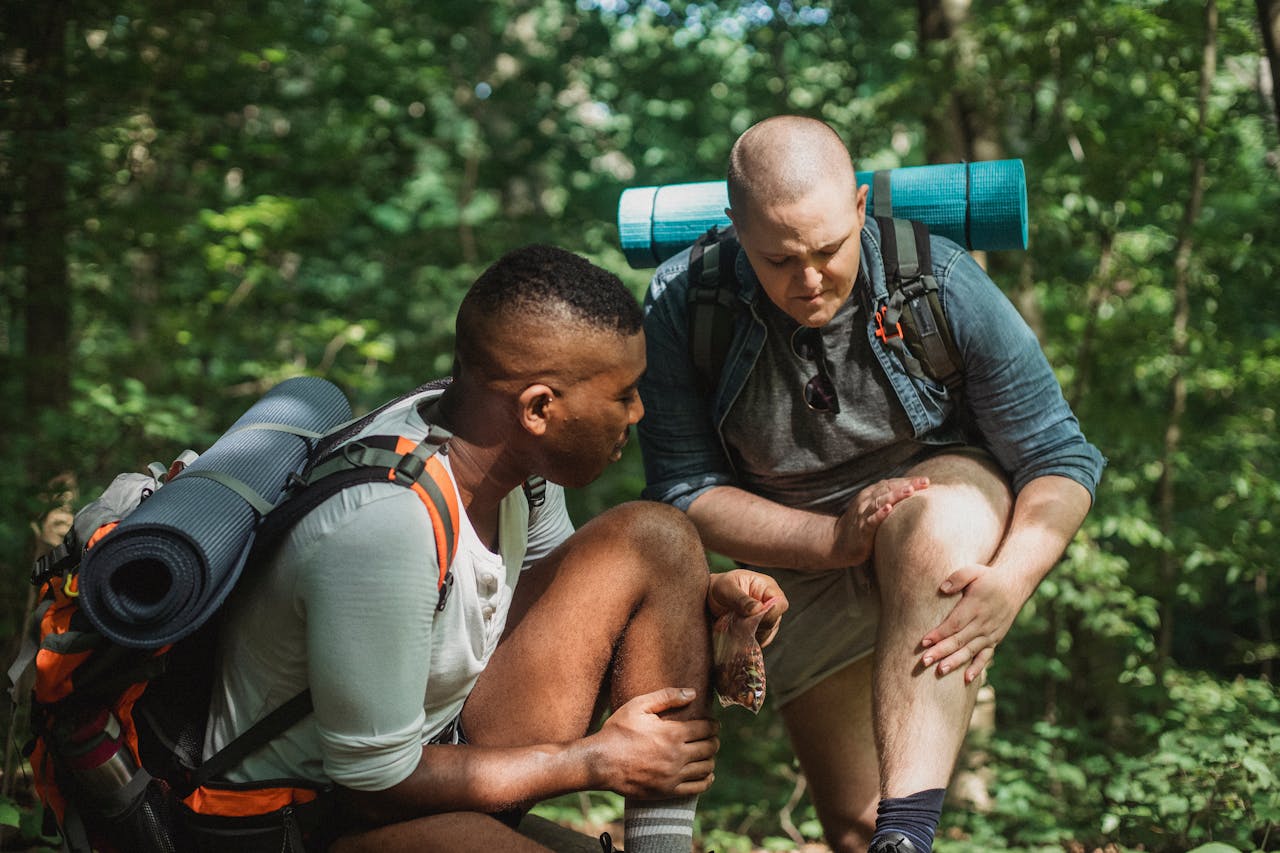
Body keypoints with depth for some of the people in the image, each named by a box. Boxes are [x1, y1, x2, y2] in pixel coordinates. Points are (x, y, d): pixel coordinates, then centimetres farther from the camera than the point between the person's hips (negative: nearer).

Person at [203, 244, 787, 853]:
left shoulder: (509, 439, -8)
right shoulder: (381, 525, -33)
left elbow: (560, 572, 15)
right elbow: (377, 784, -26)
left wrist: (703, 595, -5)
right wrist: (600, 761, -16)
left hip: (448, 733, 9)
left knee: (656, 538, -4)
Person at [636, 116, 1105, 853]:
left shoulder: (942, 285, -21)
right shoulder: (683, 305, -18)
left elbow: (1061, 459, -16)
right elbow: (686, 492, -15)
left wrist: (1010, 581, -35)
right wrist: (833, 539, -31)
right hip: (804, 564, 2)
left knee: (937, 524, -39)